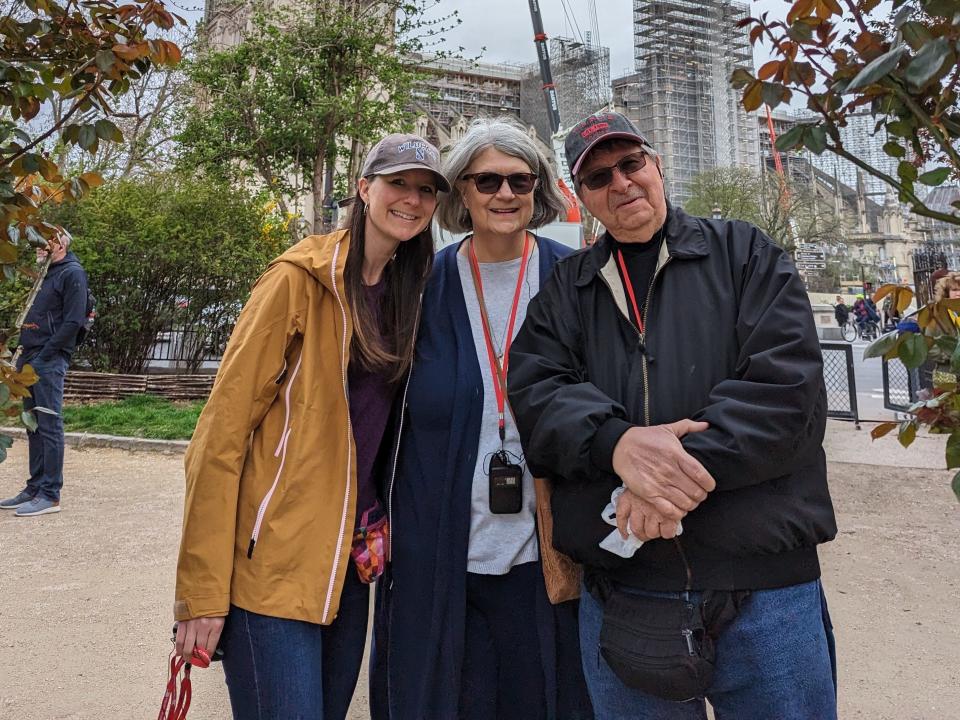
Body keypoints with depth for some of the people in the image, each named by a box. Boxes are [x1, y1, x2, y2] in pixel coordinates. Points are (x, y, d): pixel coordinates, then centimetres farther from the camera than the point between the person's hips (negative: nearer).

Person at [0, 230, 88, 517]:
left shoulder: (72, 273, -6)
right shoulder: (44, 274, 20)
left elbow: (73, 321, -14)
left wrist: (43, 356, -15)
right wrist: (24, 354, 8)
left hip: (49, 361, -9)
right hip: (30, 358, 9)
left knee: (49, 426, -7)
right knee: (34, 425, 11)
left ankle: (50, 495, -4)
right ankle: (35, 488, 17)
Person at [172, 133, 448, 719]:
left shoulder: (409, 293, 8)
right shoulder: (301, 279, -12)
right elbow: (222, 433, -14)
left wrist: (377, 539, 9)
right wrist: (202, 590, -15)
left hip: (350, 560, 7)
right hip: (273, 562, -6)